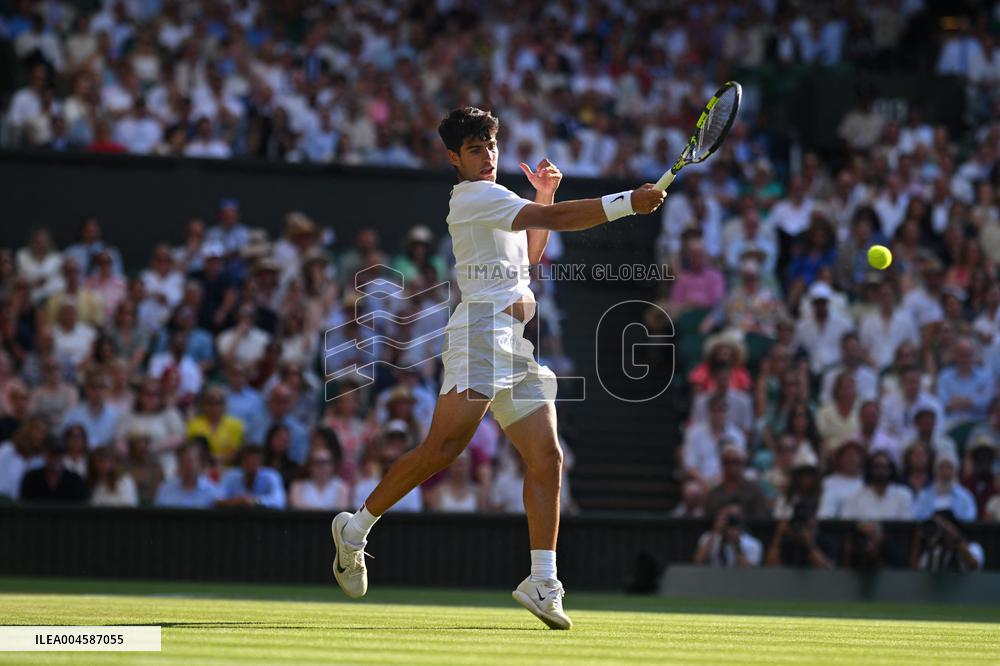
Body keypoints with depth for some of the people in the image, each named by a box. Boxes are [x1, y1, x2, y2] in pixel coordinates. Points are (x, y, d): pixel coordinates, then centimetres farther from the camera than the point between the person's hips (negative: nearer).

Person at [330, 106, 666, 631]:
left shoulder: (495, 202, 24)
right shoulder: (475, 197, -5)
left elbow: (530, 253, 39)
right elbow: (552, 220, -16)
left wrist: (544, 197, 25)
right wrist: (627, 202, -21)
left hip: (519, 343, 9)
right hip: (482, 329, -9)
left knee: (546, 458, -2)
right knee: (442, 449, -17)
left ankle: (542, 582, -5)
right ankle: (356, 529, -4)